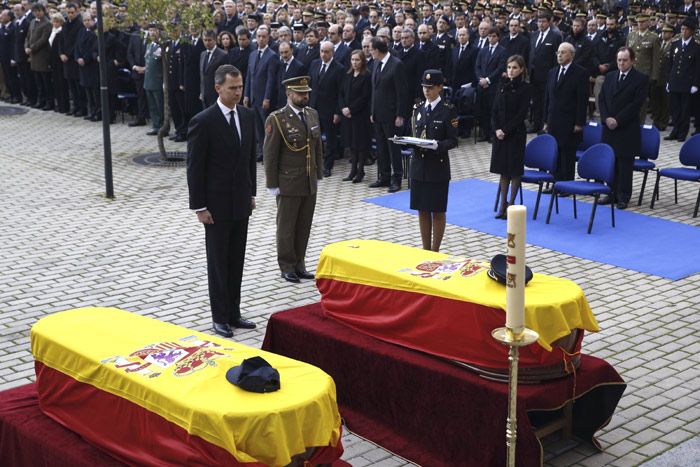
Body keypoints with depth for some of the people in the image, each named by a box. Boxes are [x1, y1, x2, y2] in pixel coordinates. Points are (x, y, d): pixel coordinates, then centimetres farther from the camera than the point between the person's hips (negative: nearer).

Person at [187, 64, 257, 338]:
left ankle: (233, 313, 23)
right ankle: (220, 317, 15)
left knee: (236, 261, 12)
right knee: (218, 262, 5)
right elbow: (195, 167, -13)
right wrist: (199, 207, -13)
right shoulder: (203, 121, -14)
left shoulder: (247, 116, 5)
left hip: (241, 202, 6)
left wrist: (251, 193, 13)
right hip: (217, 203, -6)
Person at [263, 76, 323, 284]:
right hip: (289, 185, -6)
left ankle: (299, 264, 26)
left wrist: (318, 175, 11)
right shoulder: (277, 119, -13)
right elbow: (270, 155, -11)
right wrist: (272, 185, -11)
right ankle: (287, 267, 20)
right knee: (286, 227, 7)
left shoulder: (313, 114, 7)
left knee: (304, 226, 12)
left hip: (310, 184, 6)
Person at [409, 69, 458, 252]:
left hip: (438, 167, -5)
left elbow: (452, 141, -9)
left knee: (437, 211, 4)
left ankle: (435, 252, 13)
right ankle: (425, 250, 21)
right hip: (418, 165, 5)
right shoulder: (418, 108, 9)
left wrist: (437, 145, -26)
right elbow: (414, 134, 13)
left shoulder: (448, 110, -7)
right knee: (422, 210, 10)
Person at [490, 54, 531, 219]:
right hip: (500, 132, 5)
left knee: (515, 169, 2)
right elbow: (495, 110, 6)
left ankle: (511, 204, 11)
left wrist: (506, 130, -16)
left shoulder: (524, 88, -7)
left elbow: (522, 114, -13)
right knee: (503, 169, 10)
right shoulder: (503, 85, 8)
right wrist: (496, 129, -8)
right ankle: (503, 204, 16)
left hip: (515, 133, -5)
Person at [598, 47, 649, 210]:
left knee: (625, 164, 0)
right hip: (609, 127, 5)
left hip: (627, 129, -5)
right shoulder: (609, 77, 13)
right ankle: (612, 194, 17)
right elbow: (601, 99, 10)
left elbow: (636, 103, -11)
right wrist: (606, 118, -6)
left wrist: (617, 120, -15)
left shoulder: (641, 79, -4)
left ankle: (623, 197, 6)